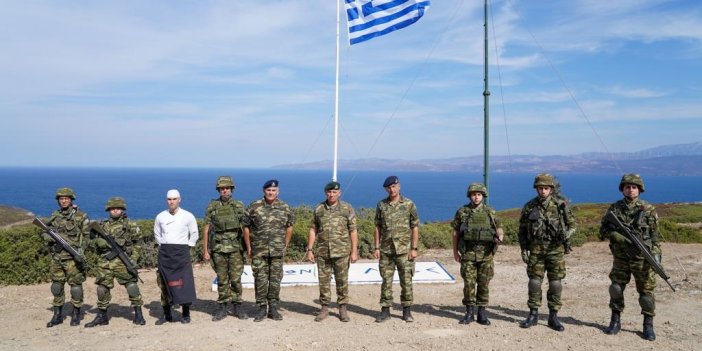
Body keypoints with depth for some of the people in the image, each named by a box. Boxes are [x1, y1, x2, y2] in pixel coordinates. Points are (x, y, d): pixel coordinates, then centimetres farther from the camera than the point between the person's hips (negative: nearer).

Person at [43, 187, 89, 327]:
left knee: (75, 285, -1)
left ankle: (76, 314, 10)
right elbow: (44, 233, 15)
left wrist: (81, 249, -12)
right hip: (56, 257, 5)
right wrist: (53, 237, -6)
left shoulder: (80, 216, -1)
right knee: (57, 285, 10)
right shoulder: (54, 216, 12)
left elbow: (87, 235, -1)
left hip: (73, 257, -4)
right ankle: (57, 315, 21)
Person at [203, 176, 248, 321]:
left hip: (236, 248, 0)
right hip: (218, 248, 0)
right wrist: (205, 250, 0)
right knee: (222, 280, 6)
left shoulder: (239, 206, 3)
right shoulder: (212, 207, 3)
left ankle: (237, 306, 13)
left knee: (236, 279, 0)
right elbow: (206, 229, 4)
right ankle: (222, 308, 16)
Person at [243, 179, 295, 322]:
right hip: (258, 251, -1)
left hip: (277, 251, 1)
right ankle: (261, 308, 13)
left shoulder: (285, 208, 4)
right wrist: (248, 247, 2)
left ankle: (273, 308, 17)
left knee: (275, 279, 6)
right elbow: (246, 227, 4)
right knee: (260, 279, 2)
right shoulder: (254, 207, -1)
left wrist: (285, 245, 10)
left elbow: (289, 227, 14)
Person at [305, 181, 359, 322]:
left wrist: (354, 251, -7)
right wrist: (309, 250, 3)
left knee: (342, 281, 4)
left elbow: (353, 231, -2)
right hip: (323, 252, 2)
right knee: (324, 280, 8)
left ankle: (343, 308, 16)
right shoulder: (318, 209, 5)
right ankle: (324, 308, 19)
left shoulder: (347, 208, -2)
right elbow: (313, 230, 8)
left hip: (341, 252, -2)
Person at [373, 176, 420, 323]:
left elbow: (415, 228, -2)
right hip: (386, 250, 2)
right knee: (386, 281, 6)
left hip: (404, 250, -2)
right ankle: (385, 310, 15)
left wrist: (414, 248, -8)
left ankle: (407, 310, 15)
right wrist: (376, 247, 1)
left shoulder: (409, 204, -2)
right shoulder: (381, 205, 5)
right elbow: (377, 227, 7)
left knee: (406, 281, 3)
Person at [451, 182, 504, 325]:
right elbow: (455, 233, 6)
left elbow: (499, 229, 6)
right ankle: (469, 313, 12)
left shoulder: (490, 212, 4)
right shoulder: (462, 212, 2)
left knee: (484, 284, 5)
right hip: (468, 254, -1)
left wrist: (500, 237, -17)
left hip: (486, 254, 1)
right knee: (469, 284, 1)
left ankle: (482, 313, 15)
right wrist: (455, 252, 3)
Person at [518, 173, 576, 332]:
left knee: (555, 283, 2)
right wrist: (523, 249, 3)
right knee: (534, 282, 4)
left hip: (556, 249, -1)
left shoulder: (561, 204, -1)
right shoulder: (529, 206, 2)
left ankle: (553, 317, 14)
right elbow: (522, 229, 8)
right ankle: (533, 315, 15)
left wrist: (567, 233, -15)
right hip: (536, 249, 1)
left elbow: (572, 224, 6)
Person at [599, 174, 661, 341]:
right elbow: (603, 230, 1)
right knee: (616, 289, 5)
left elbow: (655, 235, -1)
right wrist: (620, 237, -14)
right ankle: (615, 322, 18)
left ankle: (648, 325, 15)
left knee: (646, 290, 4)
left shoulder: (648, 210, -2)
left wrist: (656, 254, -11)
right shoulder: (614, 208, 2)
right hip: (620, 258, 2)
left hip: (642, 259, -2)